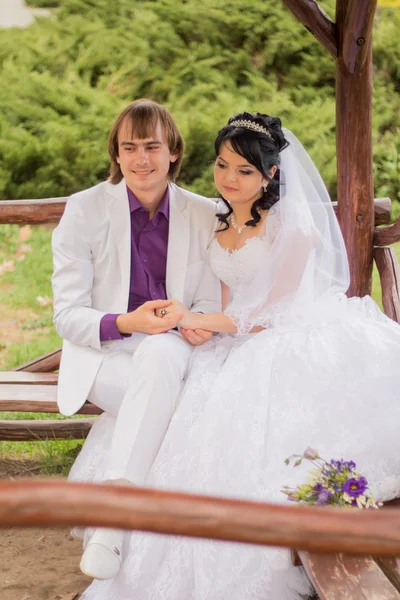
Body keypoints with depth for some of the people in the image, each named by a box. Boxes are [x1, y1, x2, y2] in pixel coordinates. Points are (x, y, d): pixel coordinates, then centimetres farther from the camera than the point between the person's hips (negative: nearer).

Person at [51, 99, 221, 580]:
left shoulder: (203, 215, 4)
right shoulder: (84, 210, -3)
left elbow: (208, 302, 8)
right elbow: (67, 316, -5)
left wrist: (198, 323, -18)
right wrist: (125, 323, -26)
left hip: (172, 352, 2)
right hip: (102, 355, -2)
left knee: (160, 351, -37)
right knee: (170, 400, -36)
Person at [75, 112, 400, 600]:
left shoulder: (291, 225, -8)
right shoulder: (220, 225, 13)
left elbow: (276, 311, -11)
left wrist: (198, 321, -15)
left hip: (290, 345, -6)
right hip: (240, 345, 7)